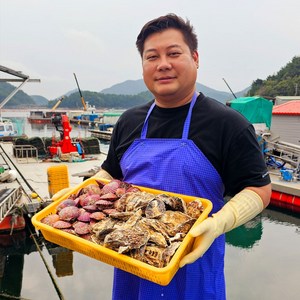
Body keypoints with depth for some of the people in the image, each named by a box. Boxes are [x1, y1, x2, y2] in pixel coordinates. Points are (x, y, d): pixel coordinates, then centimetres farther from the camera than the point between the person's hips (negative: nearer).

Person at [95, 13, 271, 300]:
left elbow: (259, 188, -11)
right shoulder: (128, 121, 3)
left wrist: (218, 223, -27)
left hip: (192, 262, -4)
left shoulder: (227, 123, -12)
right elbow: (110, 173, 13)